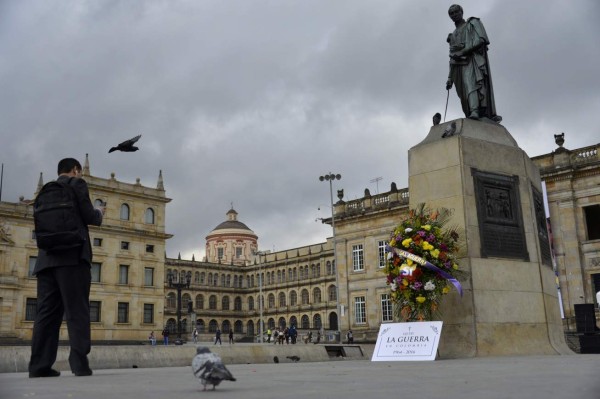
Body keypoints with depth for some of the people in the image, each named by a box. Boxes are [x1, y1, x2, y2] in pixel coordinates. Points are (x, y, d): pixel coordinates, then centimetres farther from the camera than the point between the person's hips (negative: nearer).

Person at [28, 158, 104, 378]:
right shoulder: (77, 184, 3)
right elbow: (88, 216, -7)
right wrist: (99, 212, 15)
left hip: (47, 258, 6)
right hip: (72, 256, -6)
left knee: (47, 312, 4)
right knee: (77, 311, -7)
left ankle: (40, 365, 0)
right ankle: (79, 362, -13)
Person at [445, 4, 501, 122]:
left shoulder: (473, 23, 16)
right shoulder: (453, 36, 32)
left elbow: (480, 40, -4)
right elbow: (452, 60, 26)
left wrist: (463, 51, -12)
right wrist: (450, 78, 17)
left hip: (473, 60, -6)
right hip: (459, 66, 6)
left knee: (472, 84, -28)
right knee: (464, 94, -10)